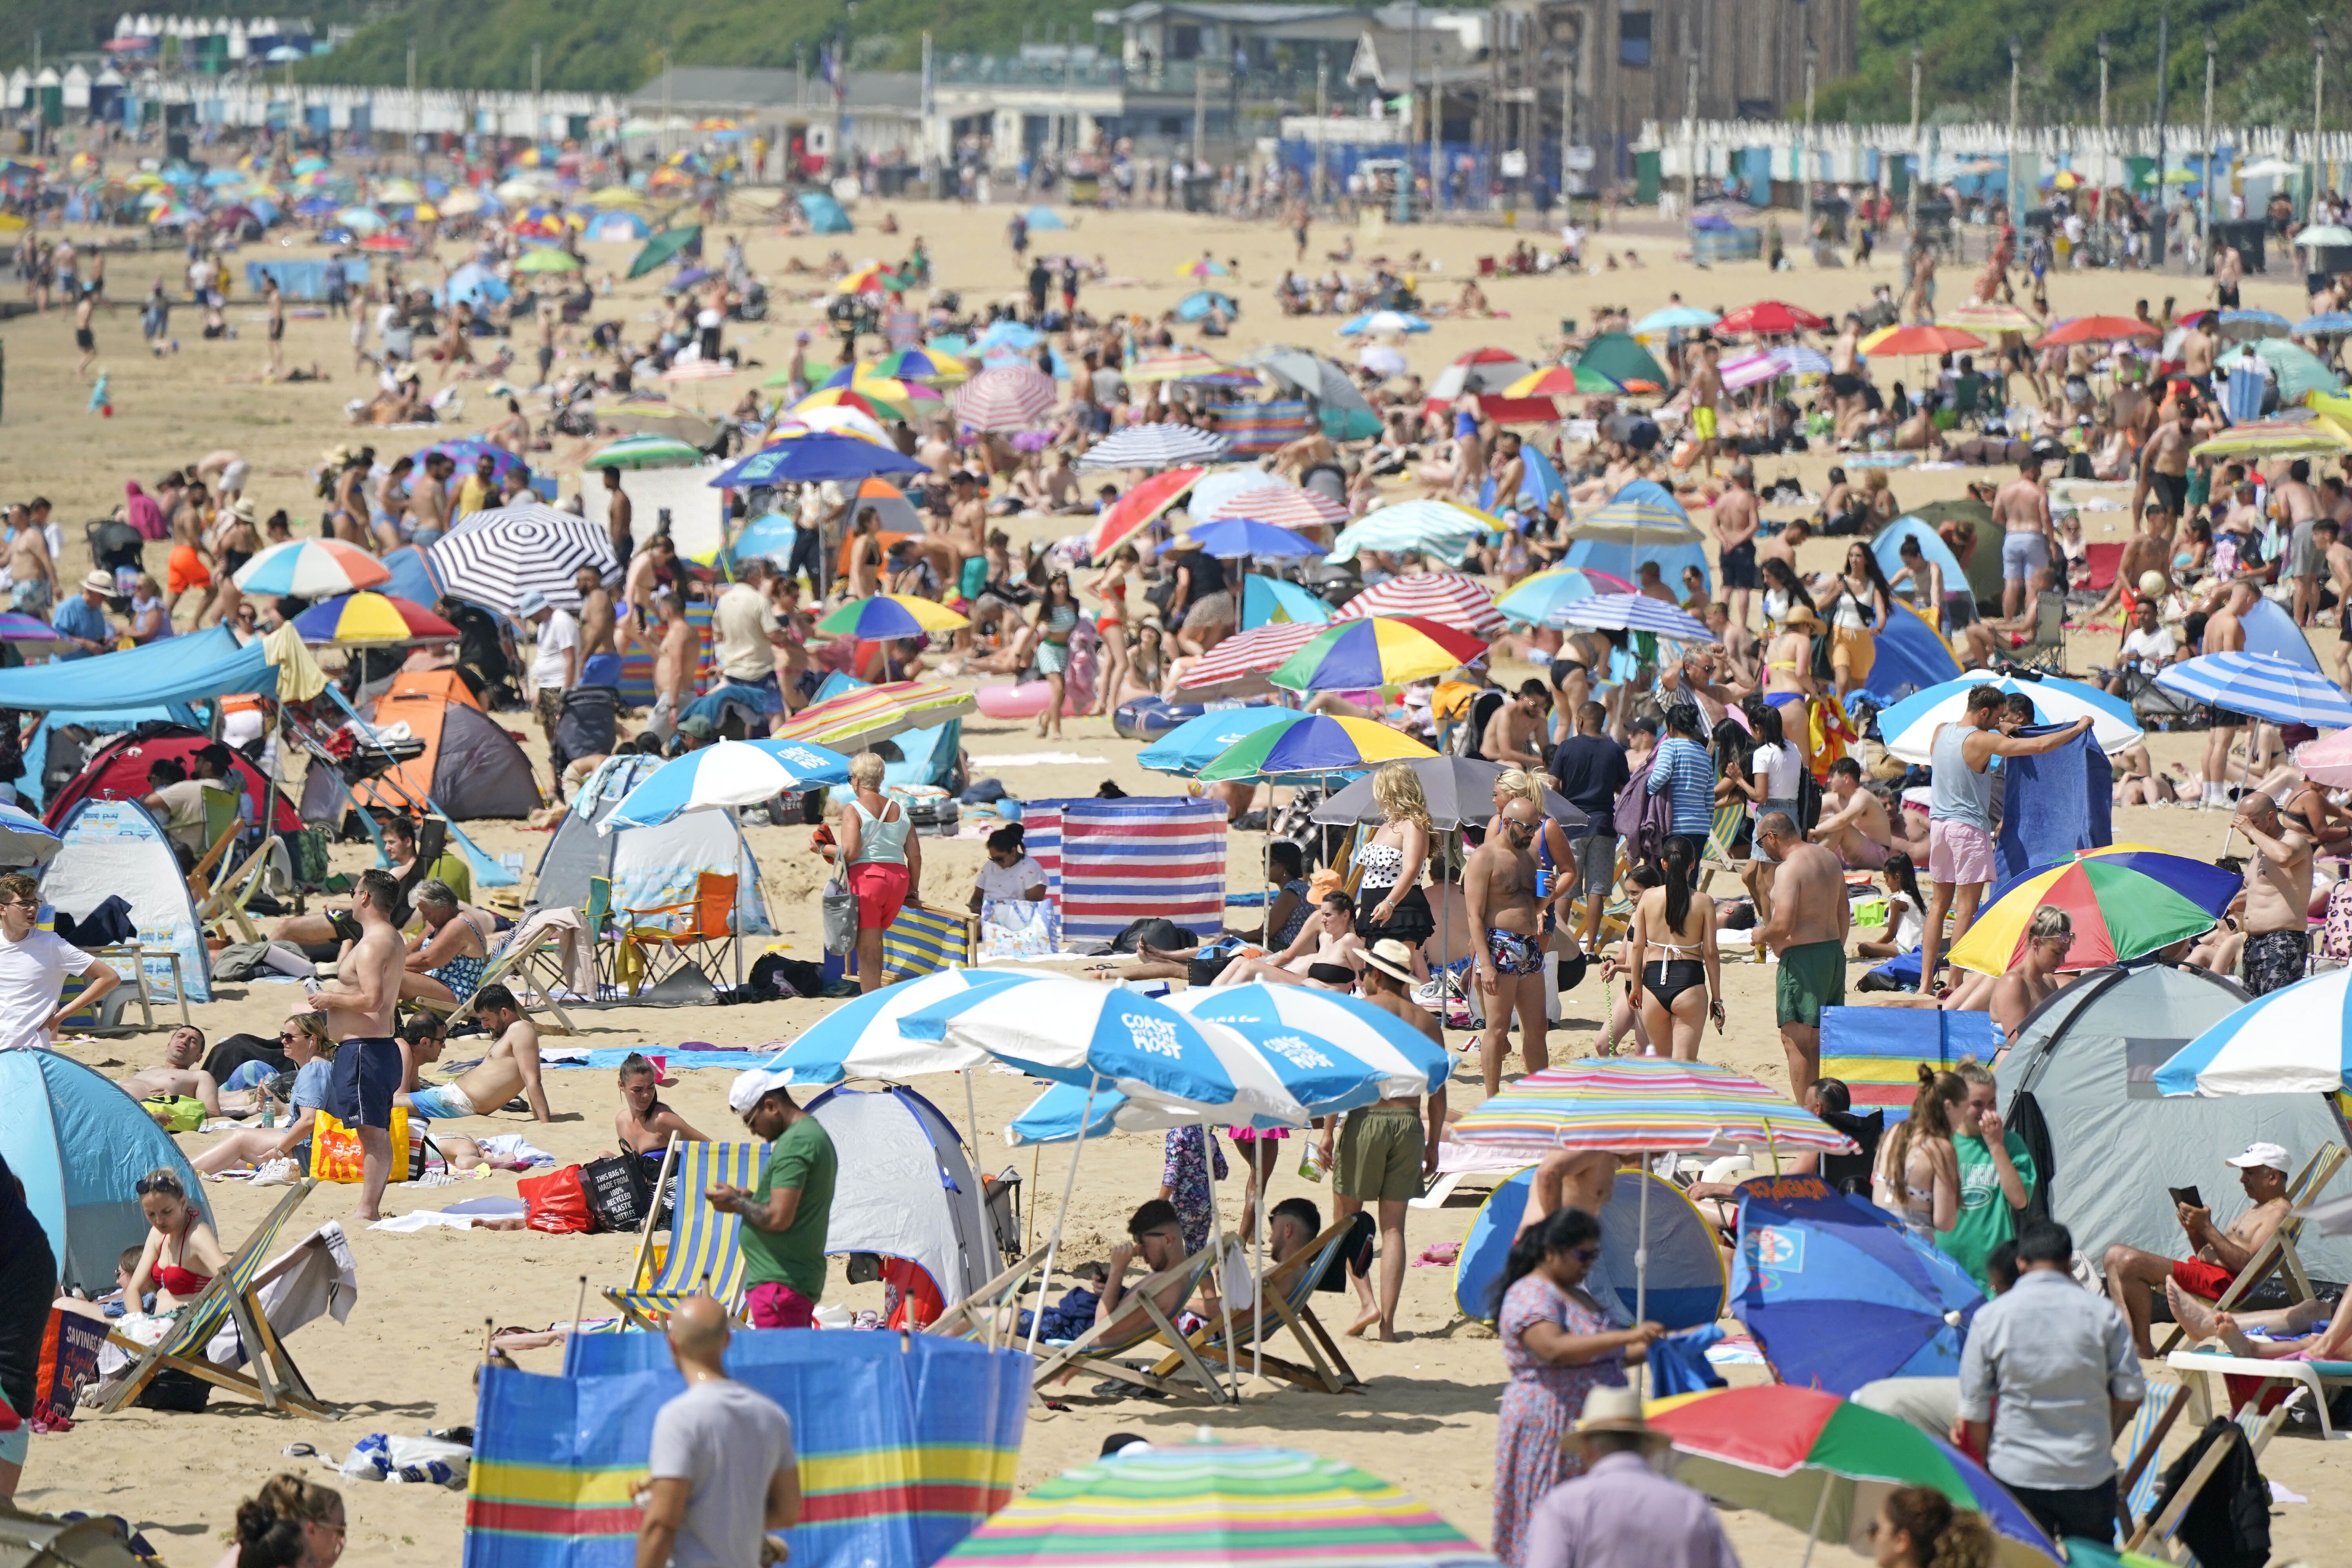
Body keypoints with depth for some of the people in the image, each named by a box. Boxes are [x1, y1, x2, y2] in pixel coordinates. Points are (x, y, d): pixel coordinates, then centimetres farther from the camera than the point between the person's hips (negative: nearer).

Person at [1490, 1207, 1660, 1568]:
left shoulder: (1575, 1295, 19)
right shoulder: (1531, 1295, -12)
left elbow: (1600, 1358, 29)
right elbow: (1554, 1349, -29)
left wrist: (1648, 1348, 13)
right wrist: (1626, 1337, -31)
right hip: (1548, 1427, -9)